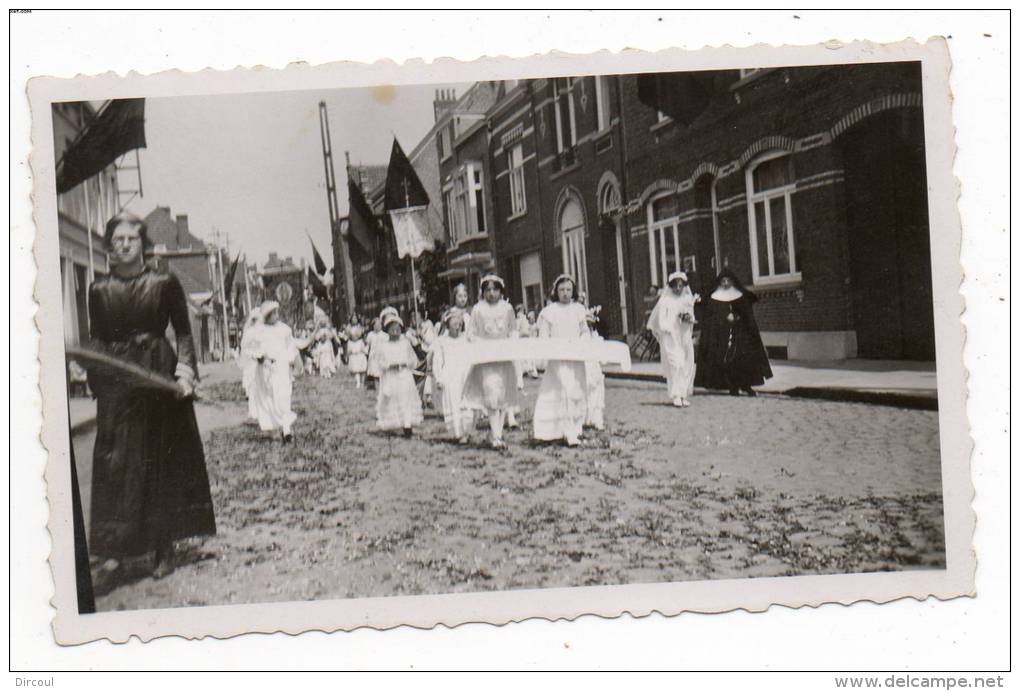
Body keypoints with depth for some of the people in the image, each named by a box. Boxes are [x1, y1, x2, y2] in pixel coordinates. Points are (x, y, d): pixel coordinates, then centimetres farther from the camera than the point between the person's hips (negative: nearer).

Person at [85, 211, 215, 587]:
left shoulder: (165, 283, 2)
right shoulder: (99, 290, 8)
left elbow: (184, 333, 2)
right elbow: (95, 340, 12)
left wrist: (186, 370, -12)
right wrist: (91, 367, -6)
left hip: (159, 376, -1)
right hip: (115, 384, 1)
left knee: (163, 462, 4)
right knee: (114, 464, -4)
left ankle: (164, 548, 15)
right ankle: (113, 555, -3)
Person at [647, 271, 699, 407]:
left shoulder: (688, 299, 12)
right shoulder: (666, 301, -2)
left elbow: (692, 319, 15)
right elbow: (661, 321, -5)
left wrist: (688, 318, -7)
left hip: (685, 338, 5)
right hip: (670, 338, -5)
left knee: (687, 366, 2)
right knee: (676, 364, -14)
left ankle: (684, 395, 10)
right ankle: (676, 396, -13)